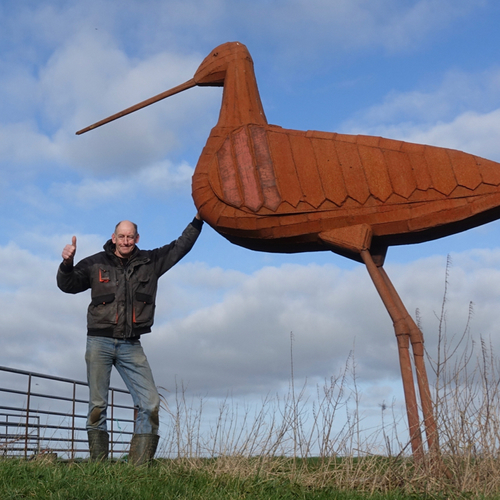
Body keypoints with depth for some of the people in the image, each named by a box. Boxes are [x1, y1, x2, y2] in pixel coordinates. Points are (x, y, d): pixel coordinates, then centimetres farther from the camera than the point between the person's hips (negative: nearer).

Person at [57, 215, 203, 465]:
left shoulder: (150, 262, 9)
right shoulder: (96, 263, 4)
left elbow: (181, 246, 15)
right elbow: (68, 285, 4)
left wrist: (198, 219, 8)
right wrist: (67, 264, -16)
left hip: (131, 346, 2)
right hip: (99, 341, -1)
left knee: (150, 403, -9)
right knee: (97, 405, 0)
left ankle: (140, 465, -5)